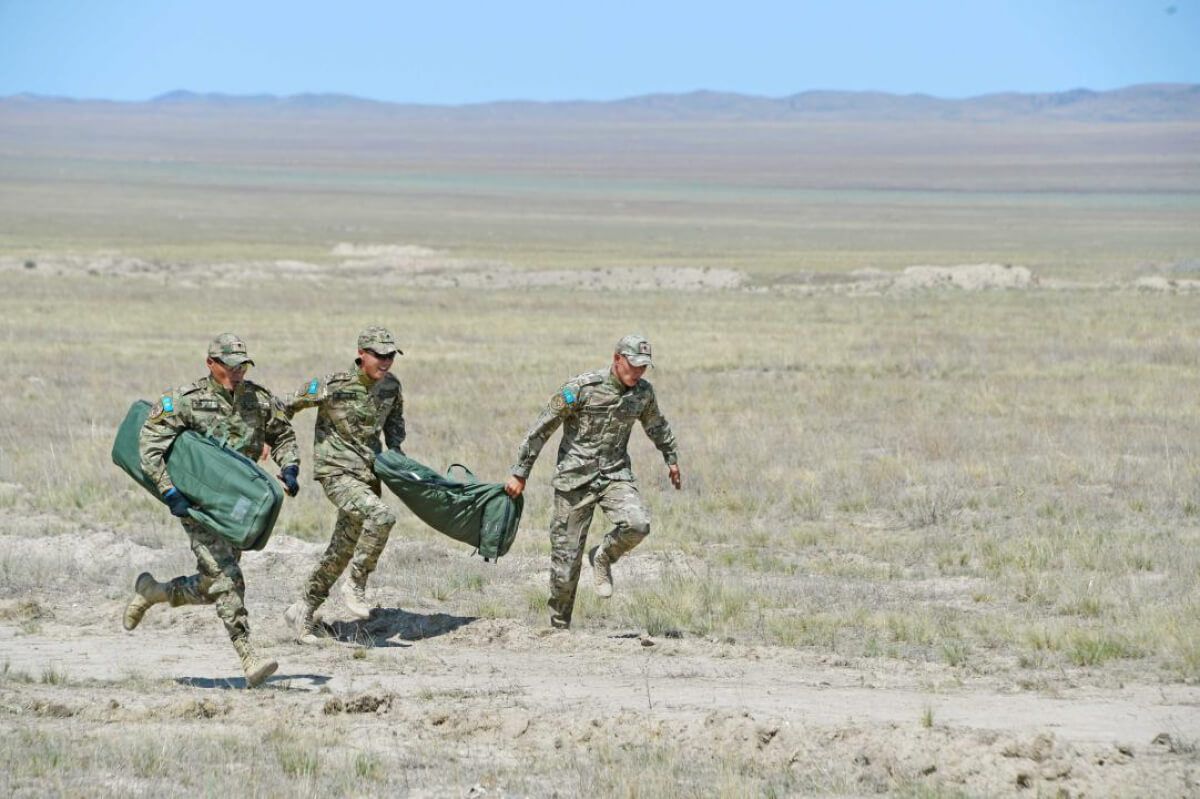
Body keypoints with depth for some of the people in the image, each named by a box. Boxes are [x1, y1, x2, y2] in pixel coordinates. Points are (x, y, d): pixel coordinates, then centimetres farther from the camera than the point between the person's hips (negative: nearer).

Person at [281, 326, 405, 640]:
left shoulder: (390, 385, 2)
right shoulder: (333, 387, -17)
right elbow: (288, 405, -7)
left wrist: (395, 449, 9)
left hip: (368, 474, 7)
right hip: (337, 473, -7)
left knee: (342, 551, 12)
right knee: (381, 516, -30)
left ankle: (303, 611, 26)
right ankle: (355, 586, -14)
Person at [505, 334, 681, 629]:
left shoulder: (643, 393, 1)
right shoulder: (580, 388, -14)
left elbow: (657, 426, 25)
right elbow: (541, 430, -9)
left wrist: (671, 459, 36)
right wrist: (519, 474, -8)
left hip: (616, 475, 3)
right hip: (575, 479, -3)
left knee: (637, 525, -26)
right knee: (566, 557, -2)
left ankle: (603, 558, 6)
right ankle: (559, 626, 15)